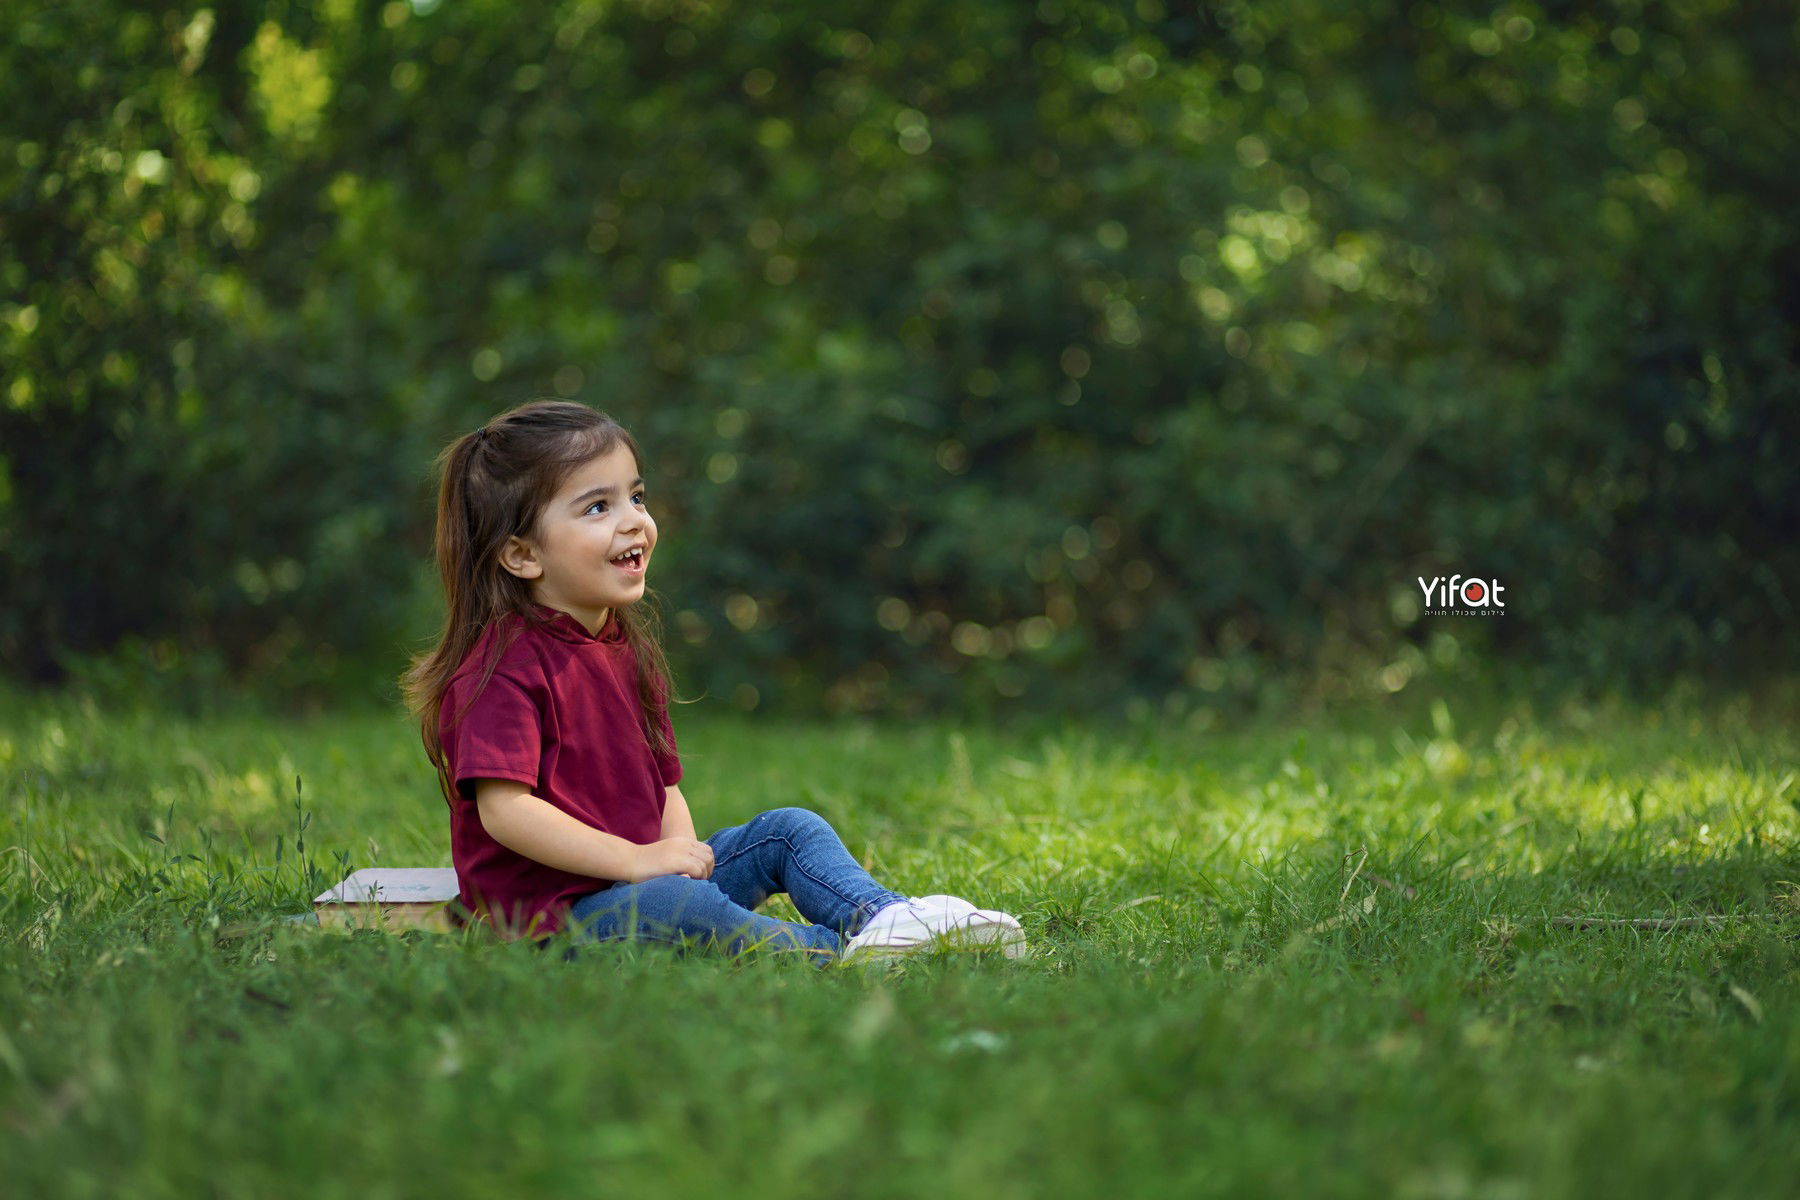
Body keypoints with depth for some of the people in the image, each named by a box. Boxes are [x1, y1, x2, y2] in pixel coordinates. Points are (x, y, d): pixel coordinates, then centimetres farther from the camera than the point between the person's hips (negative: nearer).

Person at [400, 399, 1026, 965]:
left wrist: (683, 848, -6)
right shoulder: (504, 664, -16)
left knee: (788, 830, 4)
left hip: (640, 876, 10)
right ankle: (836, 950, -29)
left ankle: (879, 913, -21)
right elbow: (503, 808, -25)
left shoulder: (624, 647, 14)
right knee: (675, 904, -36)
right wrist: (636, 859, -26)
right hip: (550, 914, -10)